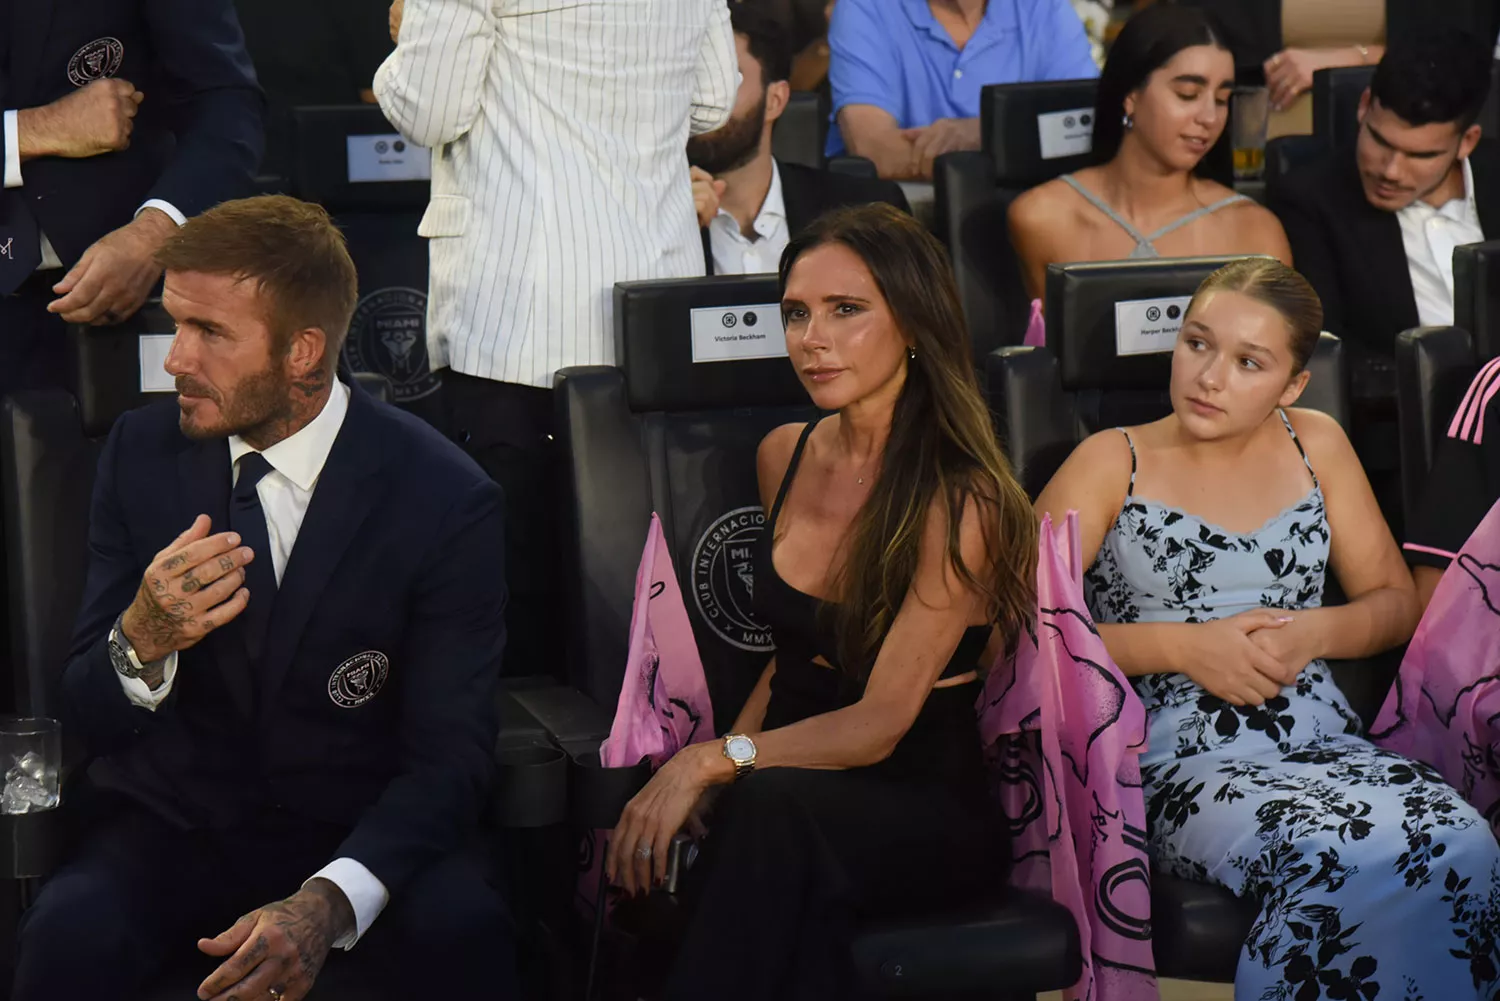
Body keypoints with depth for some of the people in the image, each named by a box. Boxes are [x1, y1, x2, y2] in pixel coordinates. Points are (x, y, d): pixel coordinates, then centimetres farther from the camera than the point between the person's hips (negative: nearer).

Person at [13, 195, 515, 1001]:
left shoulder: (444, 499, -11)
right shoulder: (142, 451, -2)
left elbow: (449, 755, -13)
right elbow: (84, 718, 0)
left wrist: (329, 901, -31)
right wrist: (141, 642, -25)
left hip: (357, 831, -2)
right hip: (170, 827, 2)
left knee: (462, 933, -32)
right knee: (70, 936, -29)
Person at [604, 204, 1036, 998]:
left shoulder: (961, 505, -12)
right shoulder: (785, 458, 8)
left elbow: (881, 721, -15)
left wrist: (714, 761, -25)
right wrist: (711, 775, 2)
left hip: (928, 818, -4)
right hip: (795, 786, 4)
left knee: (775, 804, -38)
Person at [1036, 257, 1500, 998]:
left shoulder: (1316, 445, 17)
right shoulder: (1112, 463, 6)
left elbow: (1396, 600, 20)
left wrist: (1312, 633, -2)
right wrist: (1181, 645, -10)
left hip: (1325, 747, 4)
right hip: (1185, 764, -4)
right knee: (1343, 865, -35)